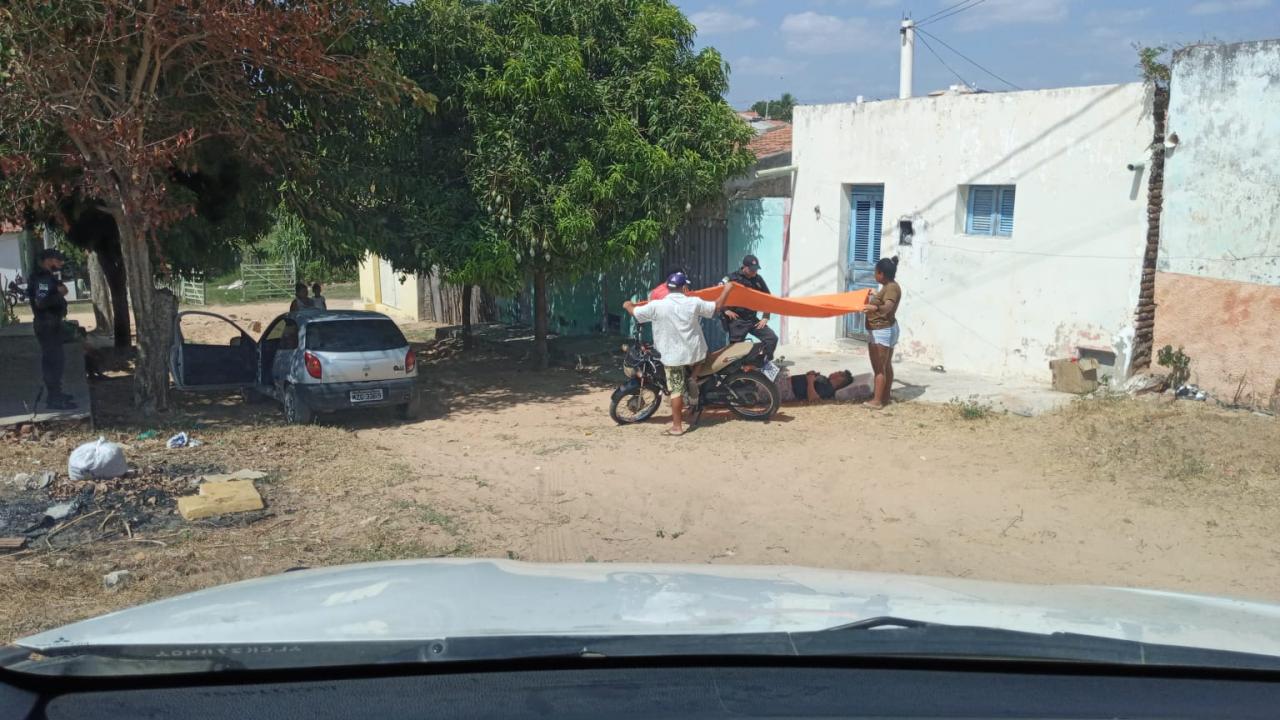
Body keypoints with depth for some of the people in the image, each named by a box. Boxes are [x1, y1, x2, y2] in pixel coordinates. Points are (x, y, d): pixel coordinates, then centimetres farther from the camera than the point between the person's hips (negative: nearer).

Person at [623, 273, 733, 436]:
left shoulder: (656, 306, -12)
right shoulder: (694, 303, -8)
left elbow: (635, 312, 2)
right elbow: (717, 307, 4)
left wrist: (628, 305, 26)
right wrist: (726, 289, 21)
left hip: (673, 355, -1)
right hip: (694, 352, 2)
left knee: (676, 390, 1)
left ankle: (677, 426, 1)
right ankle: (695, 405, 40)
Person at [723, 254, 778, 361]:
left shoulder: (758, 279, 5)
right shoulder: (734, 278, -8)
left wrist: (765, 317, 6)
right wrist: (725, 310, -15)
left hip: (753, 319, 4)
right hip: (737, 320, -4)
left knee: (772, 338, -6)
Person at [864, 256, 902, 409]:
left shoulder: (891, 288, -19)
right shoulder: (890, 286, 12)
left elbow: (888, 307, -36)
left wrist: (876, 307, -54)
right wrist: (875, 296, 51)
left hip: (881, 331, -11)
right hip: (888, 329, 11)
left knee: (879, 368, -8)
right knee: (886, 366, 15)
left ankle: (877, 401, -8)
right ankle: (885, 397, 22)